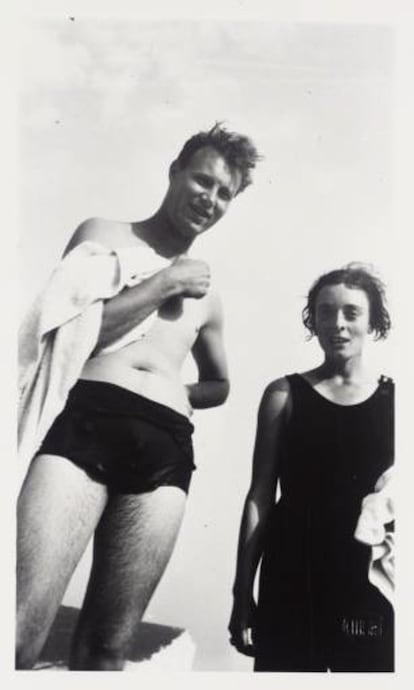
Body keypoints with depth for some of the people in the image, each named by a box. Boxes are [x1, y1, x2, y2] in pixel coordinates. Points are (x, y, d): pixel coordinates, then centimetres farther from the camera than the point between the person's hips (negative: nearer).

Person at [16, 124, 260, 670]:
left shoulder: (206, 295, 27)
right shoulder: (105, 235, 15)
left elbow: (219, 386, 38)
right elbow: (64, 330, -1)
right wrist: (162, 285, 1)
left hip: (166, 450, 5)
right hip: (83, 422, -4)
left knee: (108, 646, 4)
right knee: (18, 638, -15)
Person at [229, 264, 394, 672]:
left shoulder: (395, 400, 2)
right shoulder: (285, 394, 1)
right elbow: (260, 496, 2)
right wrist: (242, 591, 1)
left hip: (374, 585, 1)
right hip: (293, 580, 0)